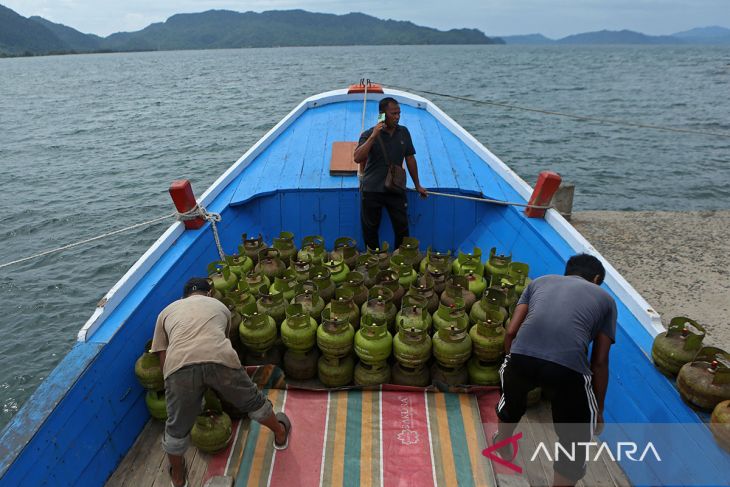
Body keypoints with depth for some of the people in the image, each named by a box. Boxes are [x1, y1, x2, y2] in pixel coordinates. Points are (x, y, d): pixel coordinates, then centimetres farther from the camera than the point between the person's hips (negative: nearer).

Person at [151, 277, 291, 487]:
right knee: (252, 400, 26)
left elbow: (163, 358, 29)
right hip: (219, 359, 0)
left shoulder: (167, 311, 33)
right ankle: (280, 434, 48)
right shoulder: (219, 306, 34)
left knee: (176, 427, 24)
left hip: (180, 365, 0)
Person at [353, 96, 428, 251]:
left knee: (402, 228, 4)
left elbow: (410, 159, 12)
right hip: (372, 190, -2)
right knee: (370, 230, 8)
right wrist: (373, 136, -27)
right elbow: (358, 158, -21)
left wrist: (417, 185, 16)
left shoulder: (403, 132, 6)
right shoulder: (369, 134, -7)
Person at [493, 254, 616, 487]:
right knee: (575, 442, 24)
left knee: (511, 403, 37)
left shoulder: (540, 281, 29)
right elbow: (599, 363, 21)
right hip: (568, 367, -2)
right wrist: (598, 409, 32)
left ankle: (503, 444, 62)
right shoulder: (605, 298, 26)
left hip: (522, 356, 3)